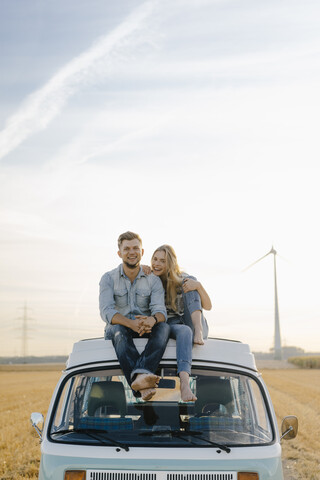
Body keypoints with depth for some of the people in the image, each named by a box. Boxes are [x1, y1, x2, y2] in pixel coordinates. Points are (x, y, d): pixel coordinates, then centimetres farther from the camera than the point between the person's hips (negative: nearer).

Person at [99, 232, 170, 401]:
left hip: (146, 331, 2)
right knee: (119, 330, -37)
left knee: (164, 327, -30)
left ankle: (141, 374, -56)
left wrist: (151, 320, -39)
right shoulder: (109, 278, -1)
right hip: (119, 330, -1)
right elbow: (106, 312, -16)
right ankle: (141, 387, -59)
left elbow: (160, 310, -11)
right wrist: (131, 323, -36)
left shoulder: (153, 280, 3)